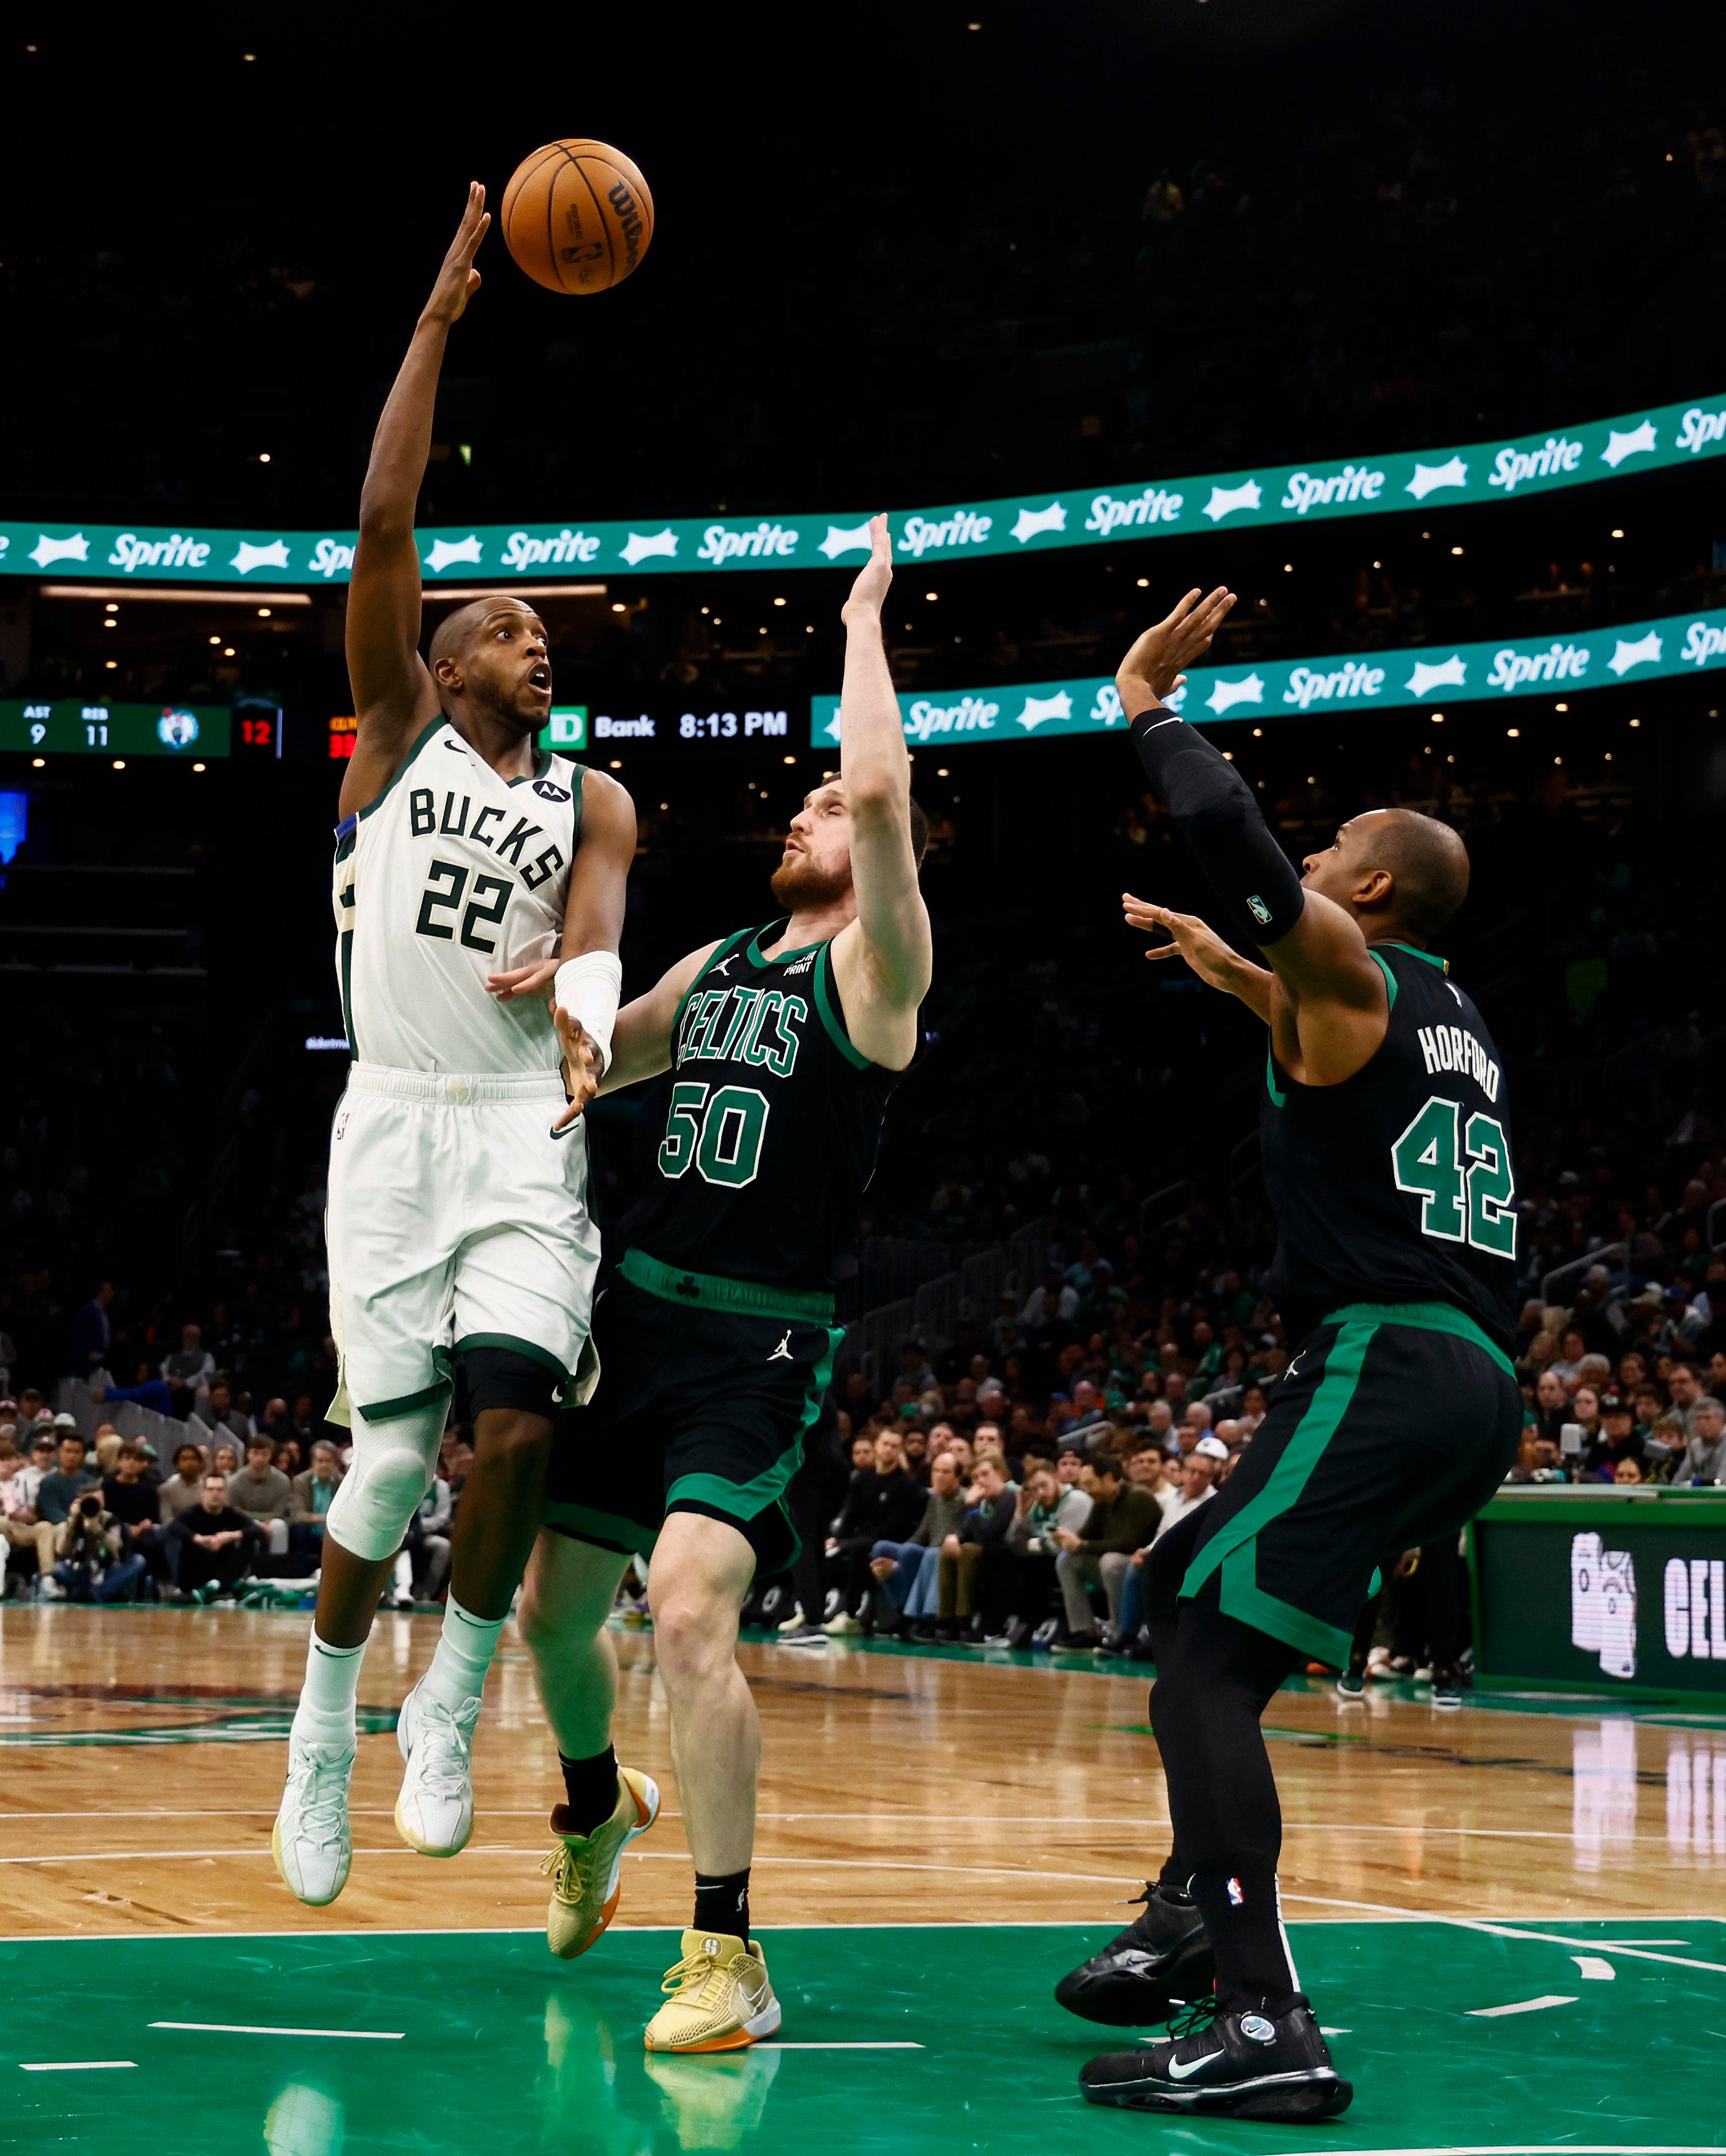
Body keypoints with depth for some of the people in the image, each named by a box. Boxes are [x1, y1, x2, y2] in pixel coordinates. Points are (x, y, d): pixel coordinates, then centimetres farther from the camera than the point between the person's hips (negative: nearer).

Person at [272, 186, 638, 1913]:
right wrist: (440, 315, -4)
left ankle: (450, 1706, 4)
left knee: (515, 1418, -18)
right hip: (397, 1120, -1)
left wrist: (577, 993, -31)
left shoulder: (590, 800, 14)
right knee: (395, 1452, -5)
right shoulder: (398, 727, 9)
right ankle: (323, 1725, 18)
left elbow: (597, 934, -5)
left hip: (528, 1136, 1)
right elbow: (382, 526, -1)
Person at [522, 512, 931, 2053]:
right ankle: (594, 1814, 47)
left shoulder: (876, 968, -6)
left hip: (760, 1345, -7)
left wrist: (864, 621, -12)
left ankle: (729, 1957, -15)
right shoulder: (719, 964, 15)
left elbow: (878, 790, -23)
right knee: (555, 1608, 16)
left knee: (689, 1609, -24)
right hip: (642, 1316, 7)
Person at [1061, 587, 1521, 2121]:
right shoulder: (1447, 1016, 24)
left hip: (1387, 1365, -9)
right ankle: (1198, 1920, 24)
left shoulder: (1350, 972, -2)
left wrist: (1151, 712, -4)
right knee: (1190, 1586, 23)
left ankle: (1266, 2026, -25)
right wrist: (1239, 980, 46)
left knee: (1206, 1660, -14)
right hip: (1473, 1386, 9)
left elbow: (1226, 827, -19)